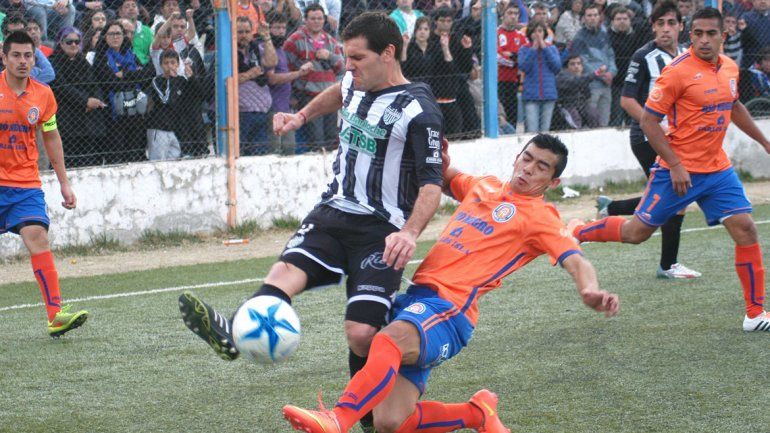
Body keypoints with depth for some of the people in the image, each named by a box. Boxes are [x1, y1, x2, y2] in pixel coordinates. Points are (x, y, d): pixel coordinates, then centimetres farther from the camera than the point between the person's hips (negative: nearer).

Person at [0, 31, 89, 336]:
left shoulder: (43, 95, 3)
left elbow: (51, 138, 16)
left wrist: (64, 182, 16)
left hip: (26, 183, 2)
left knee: (38, 238, -15)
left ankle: (55, 314, -21)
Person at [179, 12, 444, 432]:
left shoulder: (418, 111, -13)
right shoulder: (357, 83, 10)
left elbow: (432, 183, -16)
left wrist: (411, 232, -31)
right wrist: (302, 116, 31)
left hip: (380, 231, -6)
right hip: (332, 213, 6)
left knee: (361, 333, -16)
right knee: (286, 270, -24)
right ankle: (235, 333, -51)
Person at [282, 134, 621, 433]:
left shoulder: (540, 217, 4)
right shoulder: (484, 186, 25)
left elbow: (575, 261, -11)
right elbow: (445, 179, 44)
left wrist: (589, 291, -33)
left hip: (448, 309, -7)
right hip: (417, 296, 7)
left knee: (389, 340, -40)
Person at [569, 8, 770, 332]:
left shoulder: (730, 68, 5)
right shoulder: (678, 71, -17)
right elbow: (648, 119, -15)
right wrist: (675, 166, -18)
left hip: (717, 169, 5)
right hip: (680, 170, -5)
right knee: (637, 232, 1)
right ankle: (575, 231, 27)